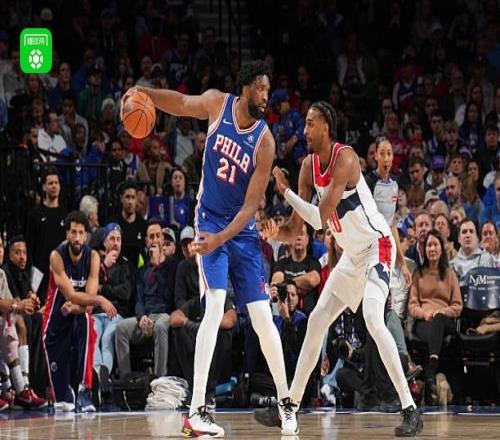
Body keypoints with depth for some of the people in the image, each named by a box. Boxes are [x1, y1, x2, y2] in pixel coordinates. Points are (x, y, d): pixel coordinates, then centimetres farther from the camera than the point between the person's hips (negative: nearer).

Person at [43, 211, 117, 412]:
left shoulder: (92, 256, -14)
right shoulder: (57, 256, -20)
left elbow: (90, 296, -17)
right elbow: (70, 295, -26)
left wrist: (75, 307, -36)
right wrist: (100, 300, -37)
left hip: (80, 310, 0)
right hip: (57, 311, 0)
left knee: (87, 326, -32)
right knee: (56, 357, 3)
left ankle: (84, 392, -33)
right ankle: (62, 398, 36)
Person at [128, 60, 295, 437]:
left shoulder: (265, 141, -13)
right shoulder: (218, 103, -8)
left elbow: (251, 206, -14)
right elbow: (181, 103, 12)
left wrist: (221, 238, -27)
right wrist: (143, 93, -6)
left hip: (242, 230, 1)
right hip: (209, 220, 0)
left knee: (263, 317, -1)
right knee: (215, 306, -19)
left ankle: (285, 402, 19)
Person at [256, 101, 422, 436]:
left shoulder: (345, 158, -22)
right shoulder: (309, 166, 2)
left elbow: (320, 219, -27)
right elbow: (294, 230, 3)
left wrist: (285, 190, -20)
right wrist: (276, 232, -19)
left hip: (377, 247, -9)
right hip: (352, 254, 9)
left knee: (373, 319, -26)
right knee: (317, 321, 11)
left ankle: (411, 411, -26)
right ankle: (291, 405, 20)